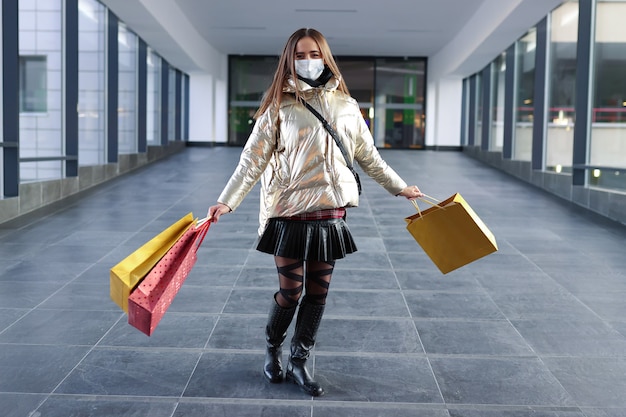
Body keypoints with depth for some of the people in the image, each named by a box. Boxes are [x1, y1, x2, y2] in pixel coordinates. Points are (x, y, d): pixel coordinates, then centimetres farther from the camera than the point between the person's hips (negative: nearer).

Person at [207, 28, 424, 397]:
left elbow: (369, 157, 15)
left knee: (318, 293, 9)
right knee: (290, 293, 2)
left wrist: (400, 187, 19)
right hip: (290, 214, -3)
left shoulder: (346, 106, 5)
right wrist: (228, 200, -18)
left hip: (330, 215, 3)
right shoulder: (279, 107, -4)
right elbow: (253, 159, -8)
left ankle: (300, 362, 24)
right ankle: (273, 349, 30)